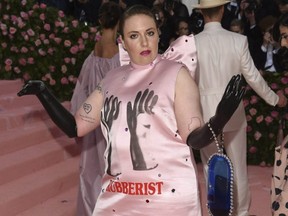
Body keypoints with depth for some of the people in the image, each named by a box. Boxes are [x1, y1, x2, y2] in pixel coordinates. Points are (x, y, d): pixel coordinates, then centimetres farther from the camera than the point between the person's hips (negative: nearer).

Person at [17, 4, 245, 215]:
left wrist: (221, 117, -28)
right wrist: (43, 92, 2)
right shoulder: (113, 78, 8)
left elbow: (194, 137, -9)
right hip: (116, 196, 4)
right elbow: (75, 127, 10)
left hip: (168, 194, -4)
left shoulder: (176, 73, -4)